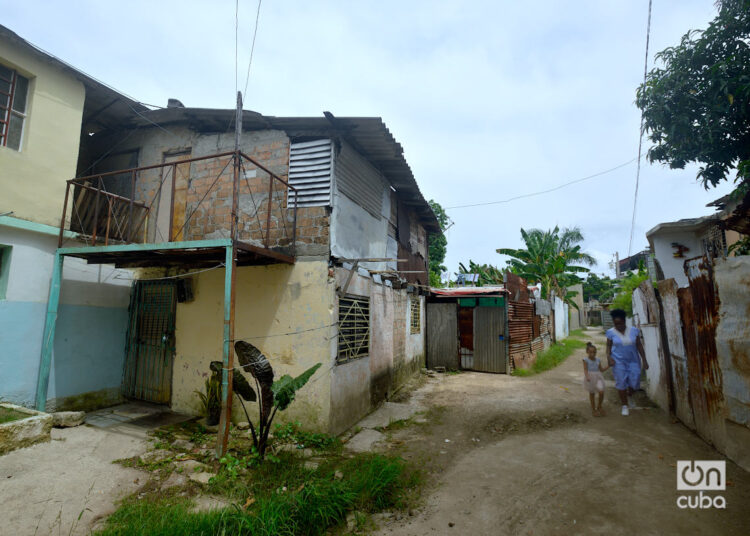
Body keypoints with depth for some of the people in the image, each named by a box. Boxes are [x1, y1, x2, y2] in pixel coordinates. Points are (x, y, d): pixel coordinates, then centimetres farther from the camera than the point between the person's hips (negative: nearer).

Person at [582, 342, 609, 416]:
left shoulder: (598, 360, 5)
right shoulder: (586, 360, -7)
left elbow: (601, 370, 13)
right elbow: (585, 370, -14)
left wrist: (608, 366, 5)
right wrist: (587, 377, -31)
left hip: (598, 377, 3)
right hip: (590, 378, -3)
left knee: (601, 392, -14)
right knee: (592, 394, 8)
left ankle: (599, 407, 11)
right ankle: (593, 409, 25)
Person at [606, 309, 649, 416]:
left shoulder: (634, 331, -2)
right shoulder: (611, 332, -5)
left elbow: (639, 346, 3)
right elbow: (608, 346, 0)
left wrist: (644, 360, 1)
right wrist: (609, 357, -15)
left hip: (633, 360, 2)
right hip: (618, 361, -1)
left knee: (635, 383, -2)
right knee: (621, 383, -3)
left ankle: (629, 396, 32)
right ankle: (625, 406, 13)